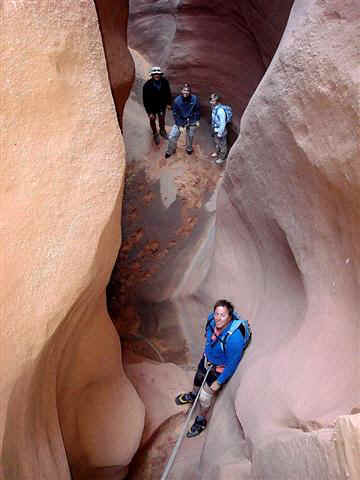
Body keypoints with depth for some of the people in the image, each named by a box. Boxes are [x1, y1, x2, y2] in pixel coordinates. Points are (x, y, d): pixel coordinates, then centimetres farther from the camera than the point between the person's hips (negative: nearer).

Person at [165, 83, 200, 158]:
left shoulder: (195, 99, -19)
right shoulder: (177, 100, -22)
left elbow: (197, 110, -3)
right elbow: (175, 114, -13)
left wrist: (197, 120, 3)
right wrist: (179, 125, -14)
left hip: (192, 122, 1)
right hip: (180, 121, 0)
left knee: (190, 136, 20)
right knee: (172, 136, -2)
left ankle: (189, 148, 51)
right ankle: (170, 151, 25)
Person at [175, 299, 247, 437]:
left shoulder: (234, 338, -41)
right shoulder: (212, 320, -23)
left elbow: (231, 364, -26)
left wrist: (219, 382, -15)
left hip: (219, 368, -5)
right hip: (207, 359, 6)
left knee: (205, 398, 10)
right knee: (198, 379, 31)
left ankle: (201, 421, 41)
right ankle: (192, 396, 65)